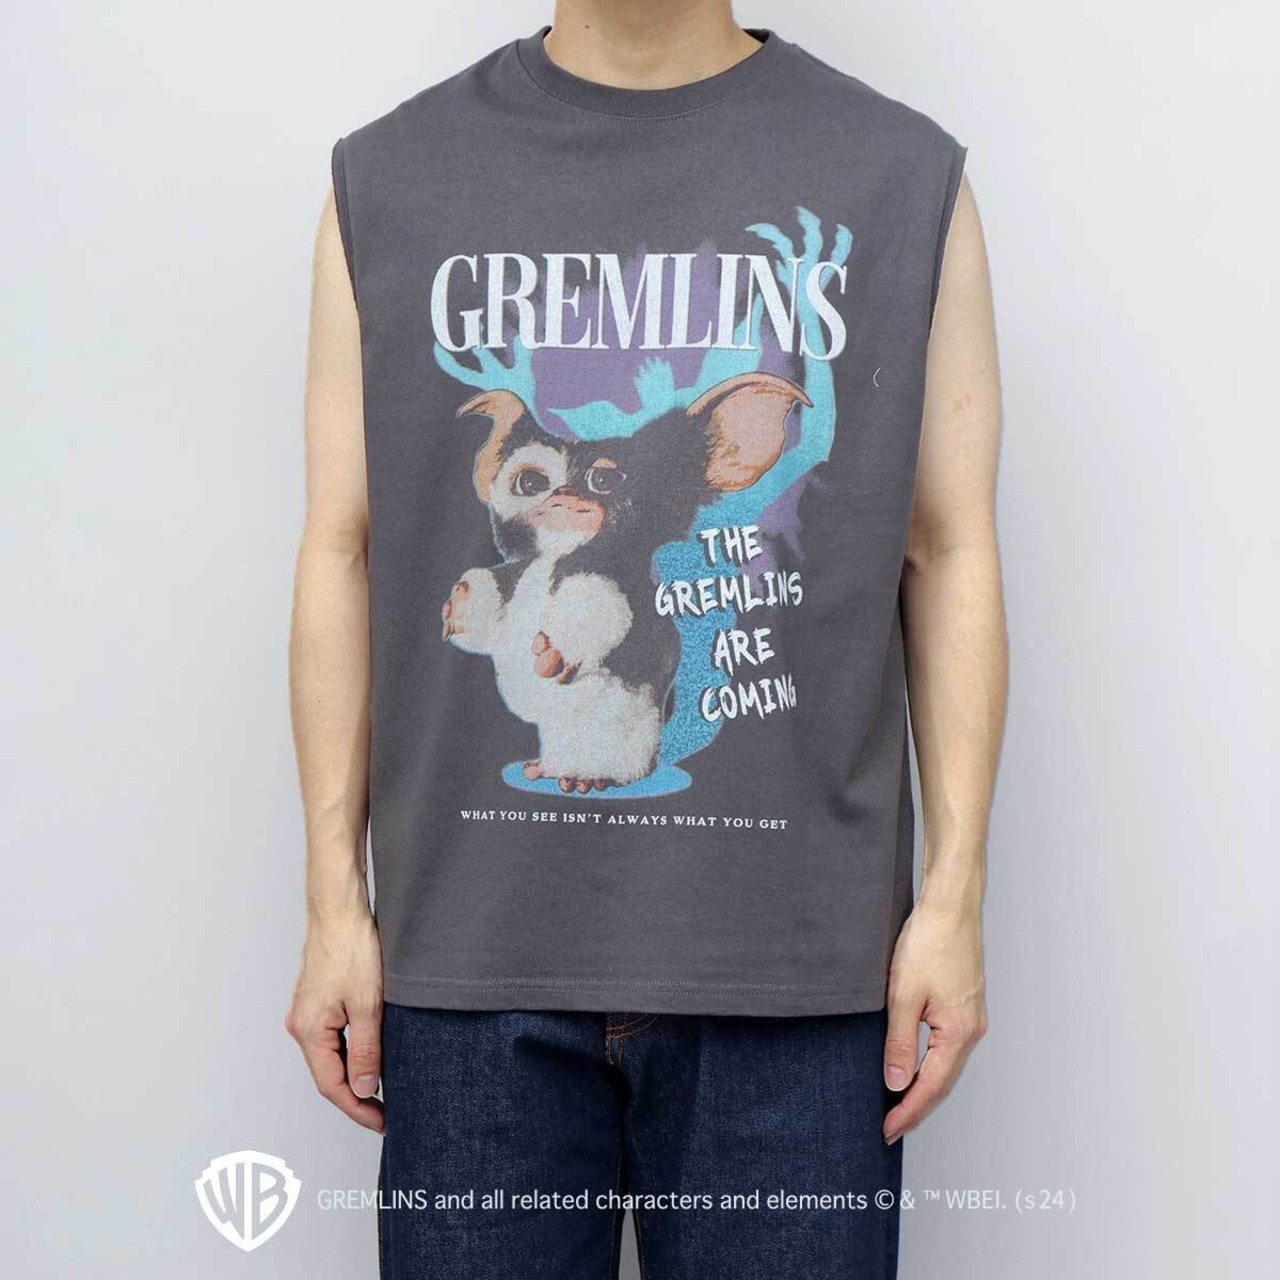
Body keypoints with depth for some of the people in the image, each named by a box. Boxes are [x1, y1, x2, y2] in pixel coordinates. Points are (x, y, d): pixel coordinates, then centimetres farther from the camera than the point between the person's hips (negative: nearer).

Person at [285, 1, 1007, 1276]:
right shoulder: (387, 179, 8)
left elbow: (950, 557, 4)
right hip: (473, 958, 1)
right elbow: (343, 553, 6)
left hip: (794, 971, 0)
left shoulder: (904, 175, 6)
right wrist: (336, 900, 3)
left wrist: (954, 894, -1)